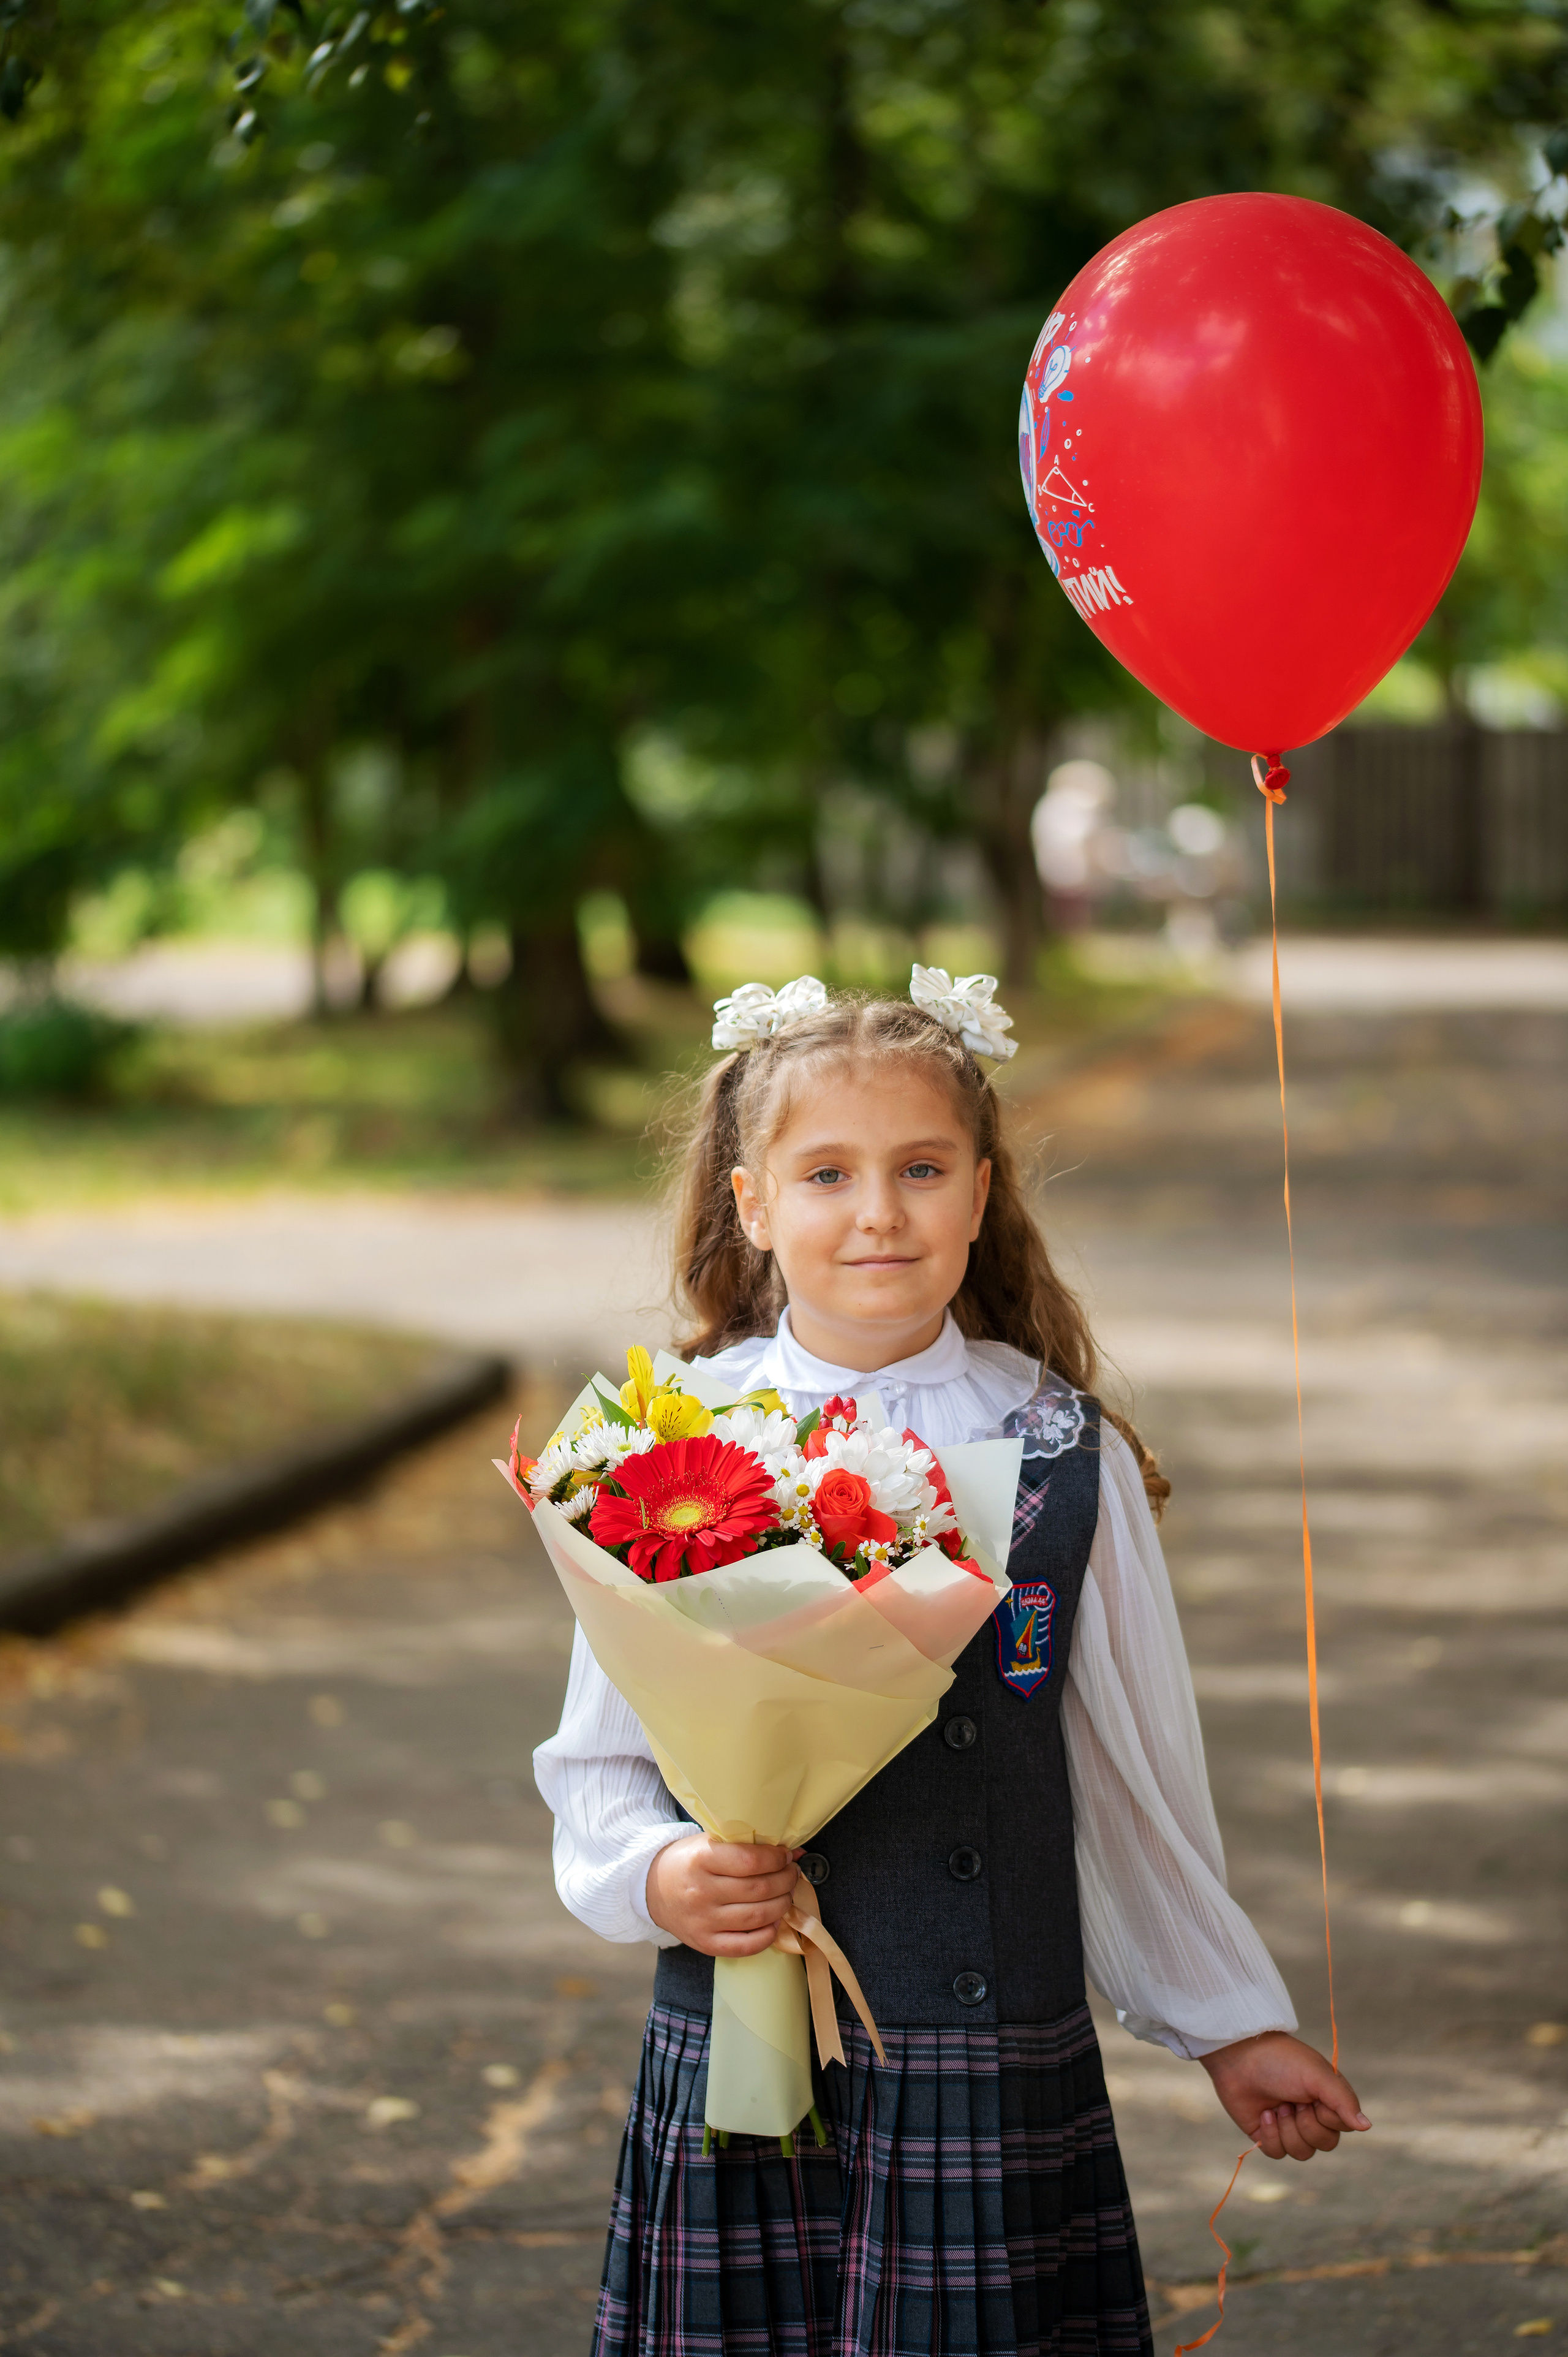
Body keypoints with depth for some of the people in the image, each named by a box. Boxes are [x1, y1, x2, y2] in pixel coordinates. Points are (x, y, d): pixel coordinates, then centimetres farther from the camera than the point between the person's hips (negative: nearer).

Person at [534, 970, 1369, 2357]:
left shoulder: (1070, 1461, 0)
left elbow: (1138, 1773, 9)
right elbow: (596, 1761, 7)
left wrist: (1229, 2020, 15)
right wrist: (658, 1878, -13)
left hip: (997, 2078, 0)